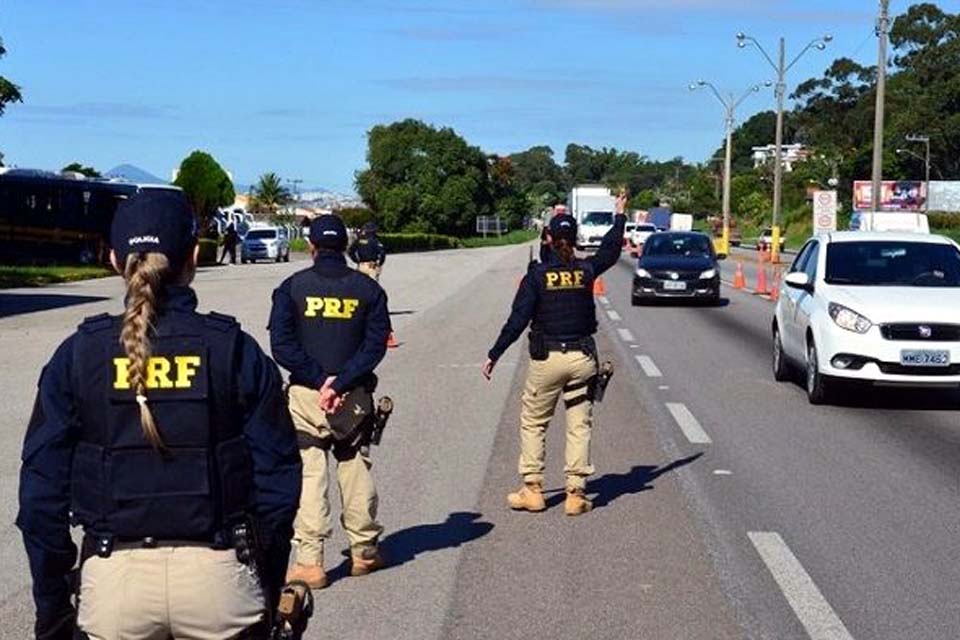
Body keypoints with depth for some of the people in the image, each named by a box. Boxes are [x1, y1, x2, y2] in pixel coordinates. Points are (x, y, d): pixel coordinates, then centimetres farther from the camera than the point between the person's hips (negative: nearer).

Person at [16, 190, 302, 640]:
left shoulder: (79, 355, 0)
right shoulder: (236, 351, -2)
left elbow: (41, 488, 0)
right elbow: (276, 479, -1)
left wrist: (51, 604, 8)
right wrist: (270, 591, 9)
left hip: (113, 579, 1)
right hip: (216, 572, 0)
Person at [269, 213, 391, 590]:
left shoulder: (293, 287, 0)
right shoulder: (367, 289, 3)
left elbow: (282, 345, -9)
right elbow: (376, 344, -6)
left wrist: (319, 380, -9)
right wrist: (339, 383, -12)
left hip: (305, 395, -2)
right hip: (354, 397, 2)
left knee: (308, 475, 1)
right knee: (356, 471, 14)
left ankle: (309, 562, -1)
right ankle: (364, 551, 23)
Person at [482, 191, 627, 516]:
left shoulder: (537, 274, -7)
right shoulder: (586, 270, 1)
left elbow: (518, 320, -10)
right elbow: (611, 250, 23)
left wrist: (494, 355, -2)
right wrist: (620, 215, 37)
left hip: (547, 358, -2)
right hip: (583, 358, 2)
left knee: (533, 422, 12)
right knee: (579, 425, 7)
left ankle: (532, 490, 12)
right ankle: (576, 494, 7)